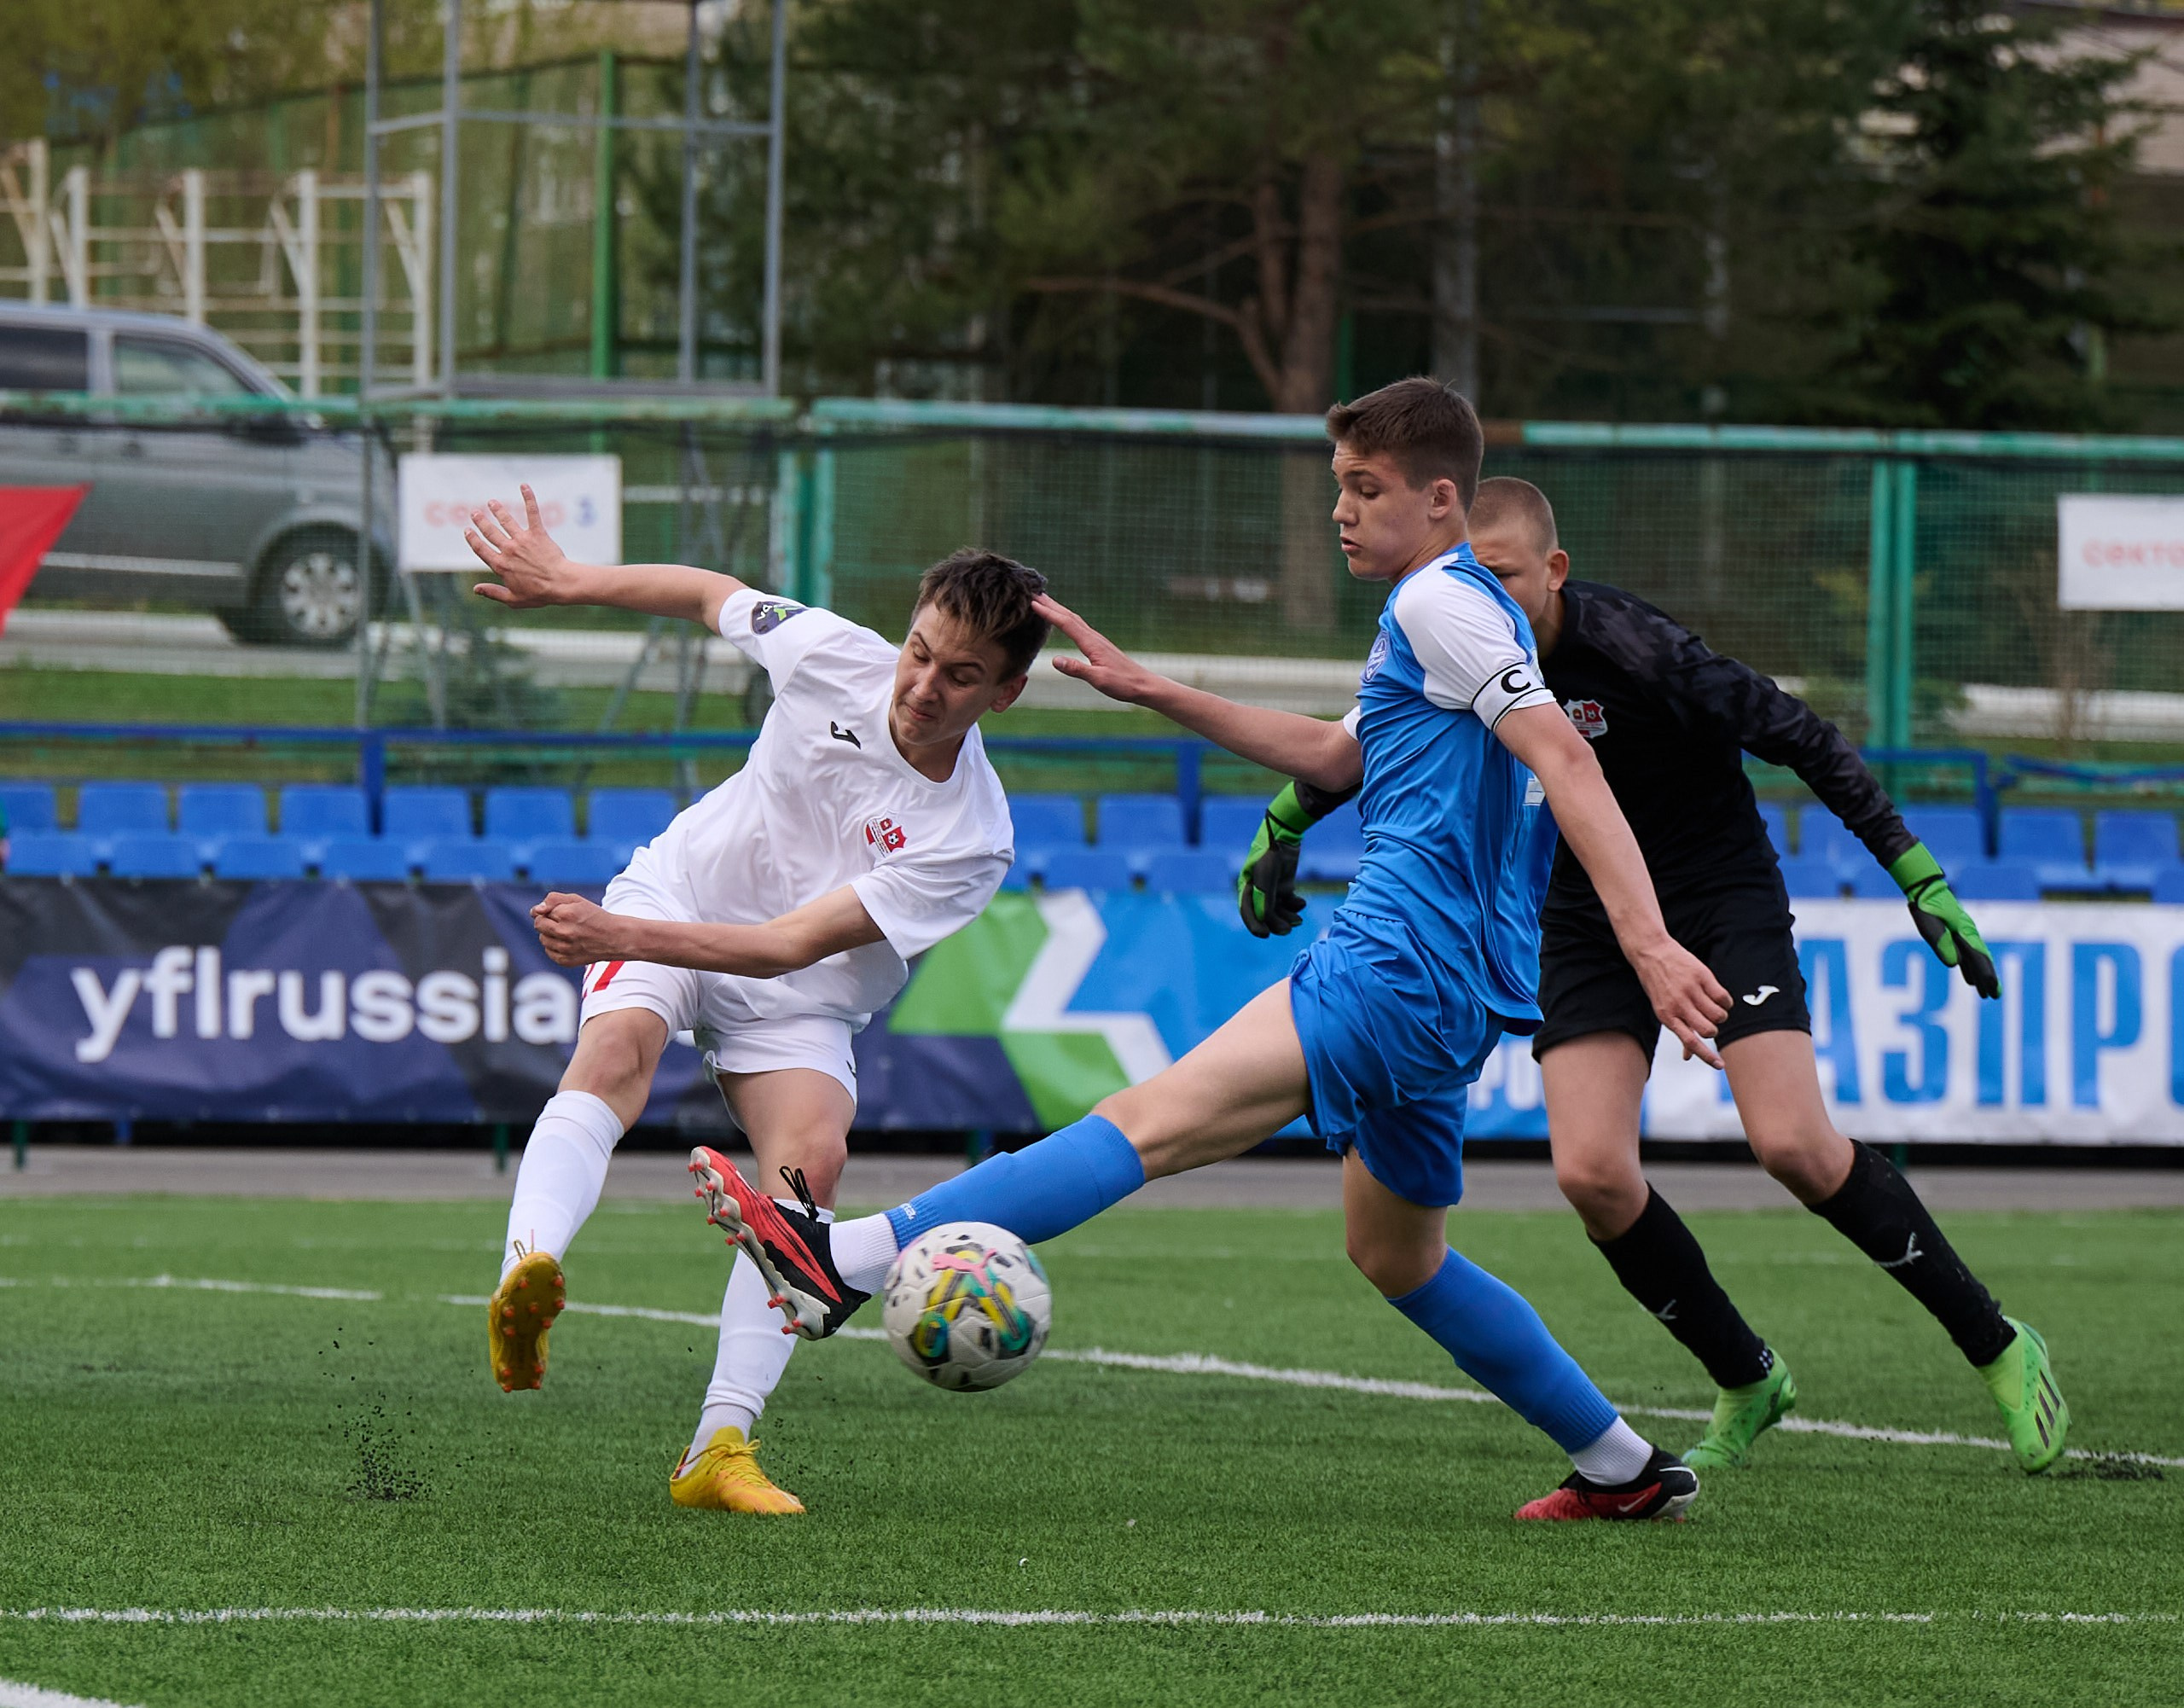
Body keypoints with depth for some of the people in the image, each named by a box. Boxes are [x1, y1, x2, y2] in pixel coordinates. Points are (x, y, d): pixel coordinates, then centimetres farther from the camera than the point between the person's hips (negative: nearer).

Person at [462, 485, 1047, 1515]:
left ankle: (721, 1447, -26)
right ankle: (527, 1268, -58)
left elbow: (793, 947, -31)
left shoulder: (970, 842, -25)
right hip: (679, 890, 1)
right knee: (616, 1054, -31)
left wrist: (626, 938, -40)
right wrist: (566, 582, 13)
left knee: (812, 1156, -26)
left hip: (795, 1002, -1)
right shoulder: (835, 658, -17)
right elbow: (710, 594, 6)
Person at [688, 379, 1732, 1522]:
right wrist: (1152, 693, 33)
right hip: (1445, 995, 11)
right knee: (1398, 1258, 23)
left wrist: (1646, 938, -29)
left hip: (1398, 962, -11)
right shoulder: (1434, 612, 24)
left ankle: (847, 1261, -35)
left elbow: (1565, 759, -18)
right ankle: (1626, 1468, 28)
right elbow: (1336, 756, 36)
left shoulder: (1443, 603, -7)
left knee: (1154, 1120, -22)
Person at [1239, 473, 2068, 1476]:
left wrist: (1920, 877, -19)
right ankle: (1746, 1385, 9)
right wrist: (1281, 831, 20)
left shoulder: (1635, 653, -26)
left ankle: (1996, 1347, -2)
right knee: (1591, 1172, -13)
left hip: (1723, 896, -5)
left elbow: (1802, 740, -19)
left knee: (1792, 1143, -20)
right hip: (1588, 924, 5)